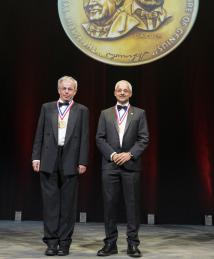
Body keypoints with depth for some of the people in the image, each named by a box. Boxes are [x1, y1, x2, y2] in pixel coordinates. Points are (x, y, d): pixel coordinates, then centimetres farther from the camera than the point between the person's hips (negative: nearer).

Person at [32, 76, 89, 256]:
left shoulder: (82, 110, 7)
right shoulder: (47, 108, 12)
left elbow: (84, 138, 2)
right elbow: (39, 135, 9)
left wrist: (83, 162, -5)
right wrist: (36, 157, 1)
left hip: (70, 161, -1)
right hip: (49, 160, 1)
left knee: (68, 202, 4)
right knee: (50, 200, 3)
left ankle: (64, 241, 13)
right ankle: (51, 241, 11)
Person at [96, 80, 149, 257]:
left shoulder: (139, 113, 8)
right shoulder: (105, 114, 12)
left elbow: (144, 138, 1)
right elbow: (100, 138, 5)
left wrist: (129, 154, -11)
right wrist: (112, 154, -8)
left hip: (131, 165, -1)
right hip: (110, 165, 1)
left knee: (132, 204, 2)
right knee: (110, 204, 3)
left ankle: (133, 244, 11)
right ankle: (110, 243, 13)